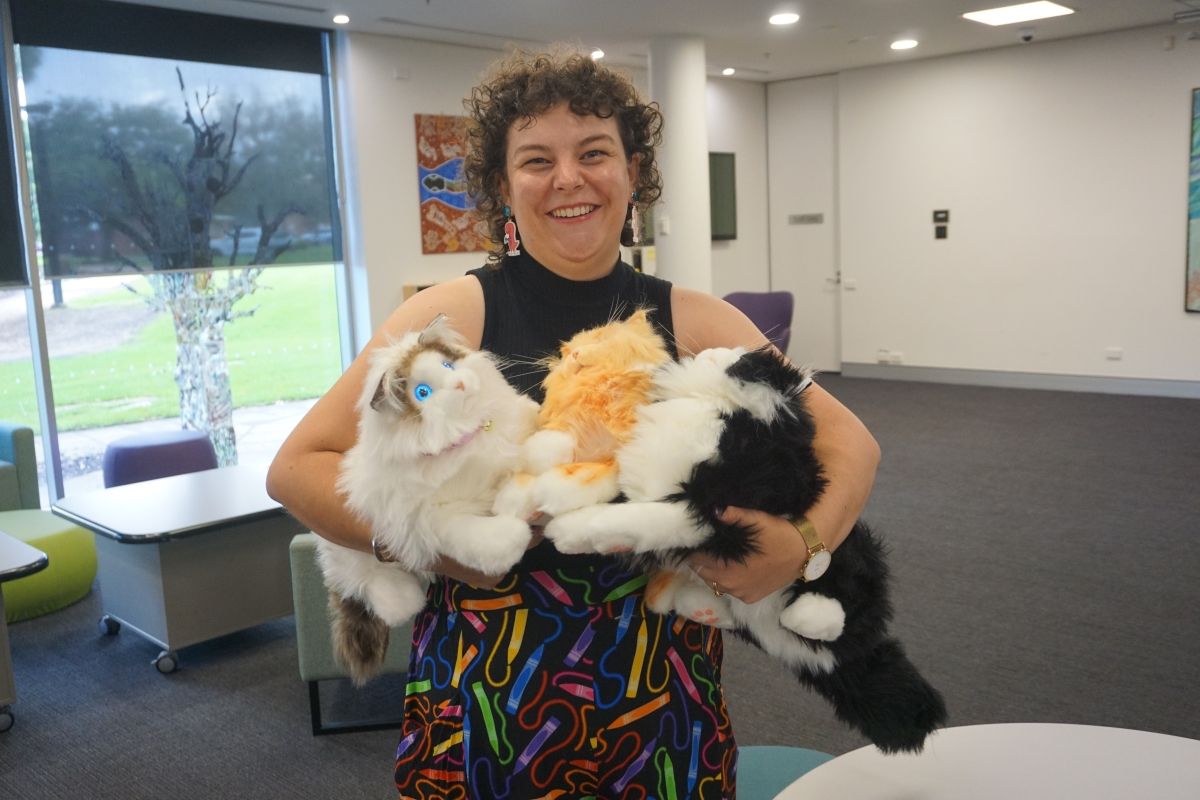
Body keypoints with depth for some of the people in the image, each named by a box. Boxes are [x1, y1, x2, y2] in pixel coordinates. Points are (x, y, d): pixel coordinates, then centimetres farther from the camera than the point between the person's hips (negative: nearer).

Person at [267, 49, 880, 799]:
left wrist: (804, 541, -16)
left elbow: (851, 443, 2)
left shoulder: (691, 322, -1)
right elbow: (298, 466, -7)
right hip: (489, 706, -2)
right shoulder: (455, 314, -7)